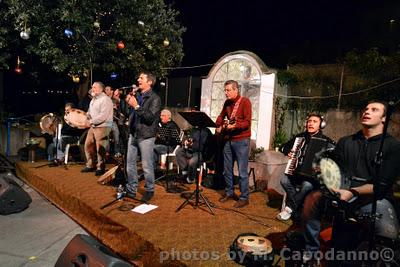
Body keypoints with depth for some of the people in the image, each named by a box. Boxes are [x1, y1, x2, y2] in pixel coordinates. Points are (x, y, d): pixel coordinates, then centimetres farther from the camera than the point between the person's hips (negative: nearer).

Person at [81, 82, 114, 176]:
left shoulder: (105, 99, -13)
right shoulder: (93, 99, 18)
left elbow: (103, 116, -21)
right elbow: (90, 111, 26)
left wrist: (91, 121, -16)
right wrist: (88, 117, 4)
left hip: (102, 127, -10)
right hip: (93, 126, 10)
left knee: (100, 149, -5)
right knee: (88, 145, 13)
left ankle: (100, 168, 9)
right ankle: (90, 165, 26)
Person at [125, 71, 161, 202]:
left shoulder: (154, 98, -7)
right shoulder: (137, 96, 12)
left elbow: (150, 118, -19)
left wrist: (136, 106, -20)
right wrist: (128, 104, 6)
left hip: (146, 136, -7)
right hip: (133, 134, 7)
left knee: (147, 166, 2)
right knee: (130, 163, 11)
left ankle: (149, 190, 20)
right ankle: (131, 189, 26)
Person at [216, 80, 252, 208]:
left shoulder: (245, 101, -8)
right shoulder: (227, 103, 12)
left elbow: (247, 122, -15)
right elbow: (221, 116, 25)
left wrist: (234, 126, -28)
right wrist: (219, 126, 8)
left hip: (241, 140, -7)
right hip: (228, 139, 7)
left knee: (242, 171, -2)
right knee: (227, 169, 13)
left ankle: (244, 198, 10)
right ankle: (229, 192, 29)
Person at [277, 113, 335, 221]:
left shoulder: (326, 141, 2)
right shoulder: (300, 137, 12)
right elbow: (284, 147, 22)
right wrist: (288, 152, 2)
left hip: (313, 174, -3)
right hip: (297, 171, 4)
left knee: (307, 185, -33)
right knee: (284, 180, -23)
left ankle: (289, 208, -14)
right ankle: (297, 209, -8)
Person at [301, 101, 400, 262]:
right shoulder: (345, 142, 14)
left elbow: (382, 185, -9)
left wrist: (352, 192, -22)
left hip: (375, 198, -3)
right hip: (344, 192, 4)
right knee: (312, 199, -21)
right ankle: (310, 252, -3)